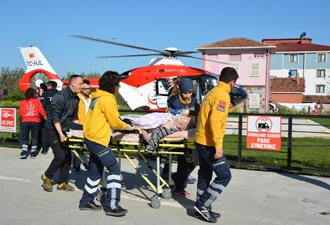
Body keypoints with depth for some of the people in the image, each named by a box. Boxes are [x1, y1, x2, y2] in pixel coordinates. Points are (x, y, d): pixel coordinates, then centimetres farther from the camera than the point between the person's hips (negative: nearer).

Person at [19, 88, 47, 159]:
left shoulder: (23, 102, 7)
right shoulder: (37, 102, 4)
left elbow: (20, 113, 6)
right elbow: (42, 111, 1)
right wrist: (46, 118, 13)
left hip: (25, 121, 1)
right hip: (35, 121, -1)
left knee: (25, 137, 8)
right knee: (34, 137, 9)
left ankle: (24, 152, -3)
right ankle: (33, 153, 9)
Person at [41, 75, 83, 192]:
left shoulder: (76, 99, 6)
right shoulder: (60, 96, -20)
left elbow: (74, 116, 16)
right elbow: (55, 117, -24)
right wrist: (60, 133, -30)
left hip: (64, 130, 8)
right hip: (52, 130, -8)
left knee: (67, 156, 4)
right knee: (60, 156, -13)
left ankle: (62, 183, 15)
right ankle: (47, 177, 11)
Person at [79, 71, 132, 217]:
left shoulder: (98, 96, 14)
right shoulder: (107, 99, -15)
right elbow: (114, 121, -12)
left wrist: (120, 123, 16)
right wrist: (126, 127, 6)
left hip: (91, 138, 10)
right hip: (98, 139, -10)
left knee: (96, 170, 17)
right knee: (114, 169, -7)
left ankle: (86, 201, 27)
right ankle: (112, 206, -4)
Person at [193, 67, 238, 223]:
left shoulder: (211, 93, 15)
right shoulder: (223, 95, -15)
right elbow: (215, 120, -25)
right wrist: (218, 145, -25)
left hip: (200, 140, 10)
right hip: (209, 143, -10)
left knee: (205, 175, 16)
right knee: (224, 176, -2)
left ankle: (202, 210, 26)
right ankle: (203, 205, 3)